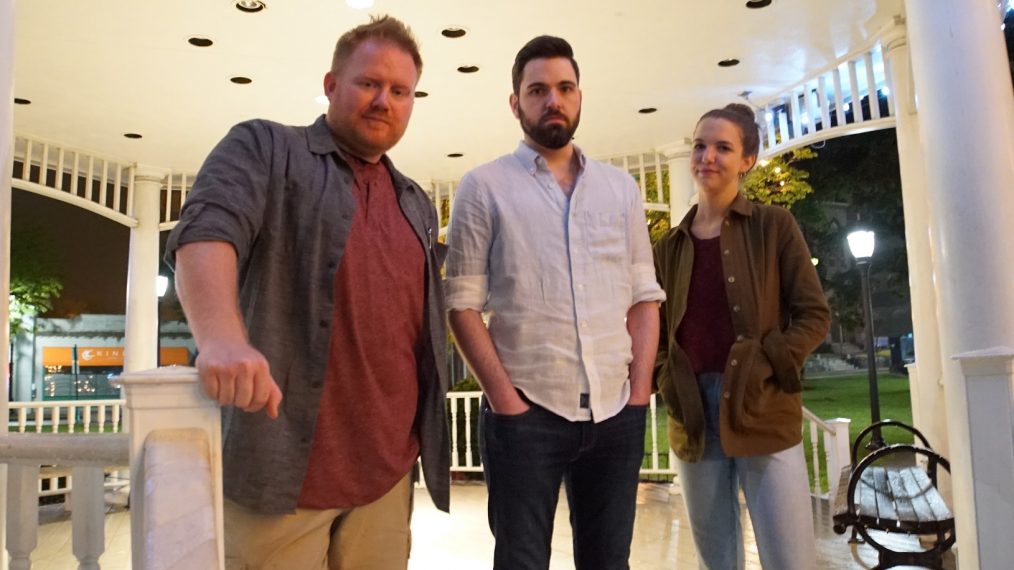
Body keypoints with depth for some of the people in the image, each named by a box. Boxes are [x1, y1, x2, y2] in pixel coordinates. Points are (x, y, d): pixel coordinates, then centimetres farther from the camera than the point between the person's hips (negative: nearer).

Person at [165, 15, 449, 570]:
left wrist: (434, 441, 16)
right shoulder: (264, 149, 1)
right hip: (281, 463, -4)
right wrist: (221, 336, -37)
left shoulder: (417, 205, 17)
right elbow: (206, 230, -18)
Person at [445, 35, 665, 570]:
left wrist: (640, 391, 1)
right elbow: (462, 303, -4)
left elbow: (644, 296, 10)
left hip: (617, 415, 4)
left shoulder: (621, 187, 12)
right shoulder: (484, 186, 1)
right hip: (525, 413, -3)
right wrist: (502, 396, -10)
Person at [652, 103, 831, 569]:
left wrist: (766, 366, -13)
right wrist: (668, 383, -2)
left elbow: (814, 315, 0)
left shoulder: (774, 226, 3)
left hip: (762, 413, -3)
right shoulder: (669, 246, 11)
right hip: (693, 417, 3)